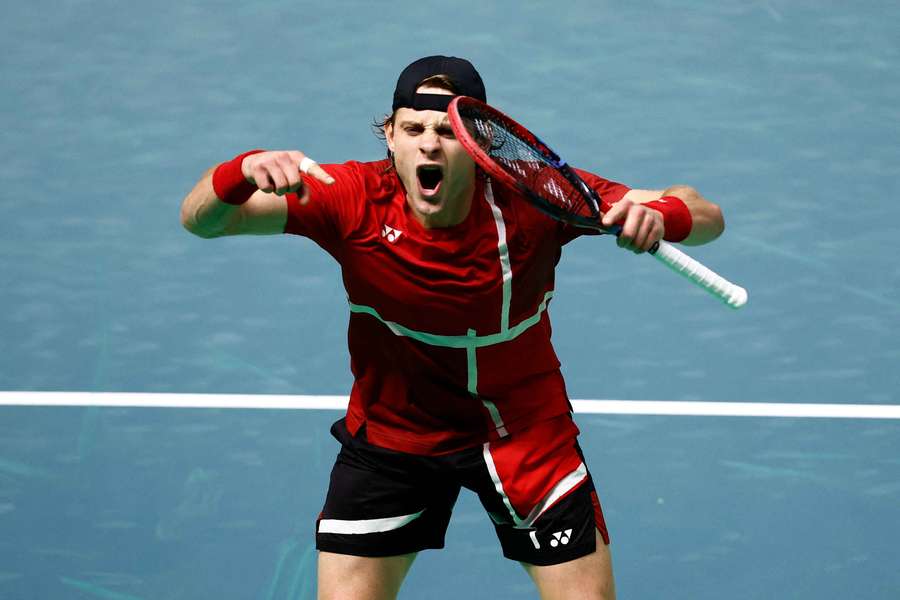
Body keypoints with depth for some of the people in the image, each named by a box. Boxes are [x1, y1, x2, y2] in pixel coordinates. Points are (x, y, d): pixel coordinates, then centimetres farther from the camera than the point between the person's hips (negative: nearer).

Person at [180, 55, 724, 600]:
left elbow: (707, 217, -21)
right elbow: (201, 220, -27)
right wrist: (245, 171, -49)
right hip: (391, 430, 0)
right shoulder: (355, 201, -23)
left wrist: (659, 216, -45)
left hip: (525, 432, 0)